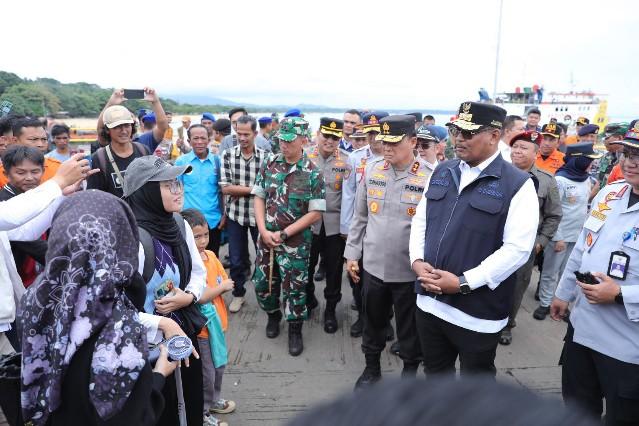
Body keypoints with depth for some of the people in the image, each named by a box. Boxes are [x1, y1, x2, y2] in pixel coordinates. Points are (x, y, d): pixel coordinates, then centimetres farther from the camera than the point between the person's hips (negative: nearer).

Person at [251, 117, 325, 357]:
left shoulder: (312, 173, -11)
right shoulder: (269, 164, 0)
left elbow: (315, 213, -12)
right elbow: (259, 198, 4)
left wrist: (283, 234, -14)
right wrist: (263, 231, -8)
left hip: (296, 242, -4)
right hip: (266, 237, 4)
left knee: (294, 287, 6)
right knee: (262, 282, 13)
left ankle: (295, 330, 29)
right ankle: (273, 315, 42)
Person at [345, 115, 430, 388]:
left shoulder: (430, 178, -11)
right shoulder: (372, 170, 1)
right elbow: (359, 217, 8)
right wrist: (352, 254, 8)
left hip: (410, 270, -3)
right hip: (373, 265, 4)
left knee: (409, 327, 15)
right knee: (372, 322, 20)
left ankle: (410, 371, 39)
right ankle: (371, 367, 43)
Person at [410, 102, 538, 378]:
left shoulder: (518, 184, -12)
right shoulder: (442, 172, 6)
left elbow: (517, 249, -18)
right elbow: (420, 220, 11)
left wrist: (463, 283, -21)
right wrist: (417, 260, -6)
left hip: (477, 312, -5)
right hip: (429, 301, 5)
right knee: (434, 374, 24)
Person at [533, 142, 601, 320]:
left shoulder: (587, 180, 7)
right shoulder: (561, 180, -13)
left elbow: (584, 207, 16)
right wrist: (557, 238, -16)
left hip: (579, 236, 6)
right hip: (560, 236, -6)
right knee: (551, 272, 6)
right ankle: (545, 304, 17)